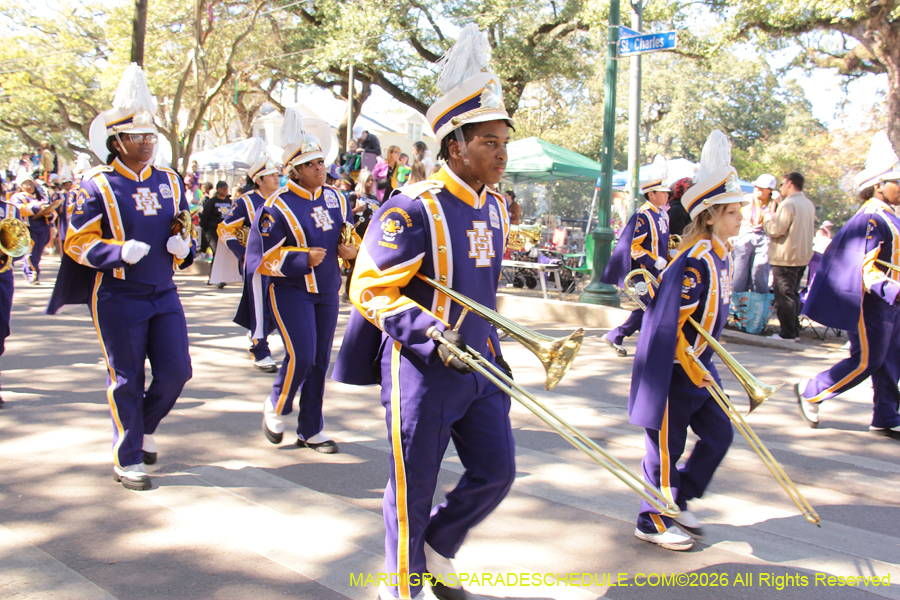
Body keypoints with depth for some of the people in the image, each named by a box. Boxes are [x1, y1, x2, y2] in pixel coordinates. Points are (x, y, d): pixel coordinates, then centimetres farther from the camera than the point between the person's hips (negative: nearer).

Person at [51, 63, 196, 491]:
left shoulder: (170, 182, 9)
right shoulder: (97, 185, -6)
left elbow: (186, 230, 19)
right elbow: (78, 243, -7)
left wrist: (184, 246, -5)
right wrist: (121, 252, -23)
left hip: (164, 295, 5)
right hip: (118, 298, -5)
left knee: (176, 371, 2)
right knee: (127, 379, 3)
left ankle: (145, 428, 31)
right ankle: (127, 459, 18)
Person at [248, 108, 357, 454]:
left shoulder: (335, 197, 6)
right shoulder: (277, 207, -13)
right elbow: (261, 259, -14)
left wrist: (347, 248, -2)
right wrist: (304, 259, -23)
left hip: (327, 292, 6)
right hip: (291, 292, -6)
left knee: (320, 361, 9)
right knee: (301, 357, -15)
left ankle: (311, 431, 20)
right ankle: (276, 409, 15)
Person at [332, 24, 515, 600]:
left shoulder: (496, 207, 7)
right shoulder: (413, 209, -18)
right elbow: (370, 290, -18)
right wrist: (433, 335, -27)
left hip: (481, 364, 8)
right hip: (423, 369, -7)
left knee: (496, 473, 11)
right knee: (414, 488, 6)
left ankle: (439, 548, 36)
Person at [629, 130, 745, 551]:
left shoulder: (722, 255, 7)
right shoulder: (697, 262, -22)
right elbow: (670, 323, -25)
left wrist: (703, 364, 19)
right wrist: (693, 369, -18)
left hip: (699, 365, 9)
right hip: (674, 370, -9)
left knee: (719, 435, 13)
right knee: (667, 447, 4)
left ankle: (677, 501, 29)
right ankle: (653, 522, 20)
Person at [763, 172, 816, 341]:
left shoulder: (788, 204, -16)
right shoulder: (809, 204, 12)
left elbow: (776, 229, -20)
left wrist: (768, 218, -1)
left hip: (785, 257, -9)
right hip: (803, 256, 9)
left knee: (784, 295, -4)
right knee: (793, 294, 15)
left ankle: (787, 333, -3)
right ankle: (795, 331, 18)